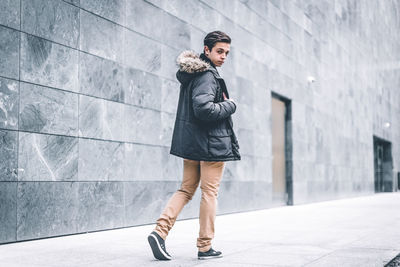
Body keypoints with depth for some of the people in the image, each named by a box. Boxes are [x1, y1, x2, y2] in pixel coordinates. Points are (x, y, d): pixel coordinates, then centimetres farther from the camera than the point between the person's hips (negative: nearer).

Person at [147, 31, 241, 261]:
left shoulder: (192, 73, 16)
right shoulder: (208, 75, -15)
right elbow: (204, 108, -27)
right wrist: (230, 106, -13)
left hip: (191, 142, 9)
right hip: (211, 143, -9)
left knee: (187, 189, 13)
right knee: (210, 192, 1)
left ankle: (160, 232, 0)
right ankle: (205, 247, 9)